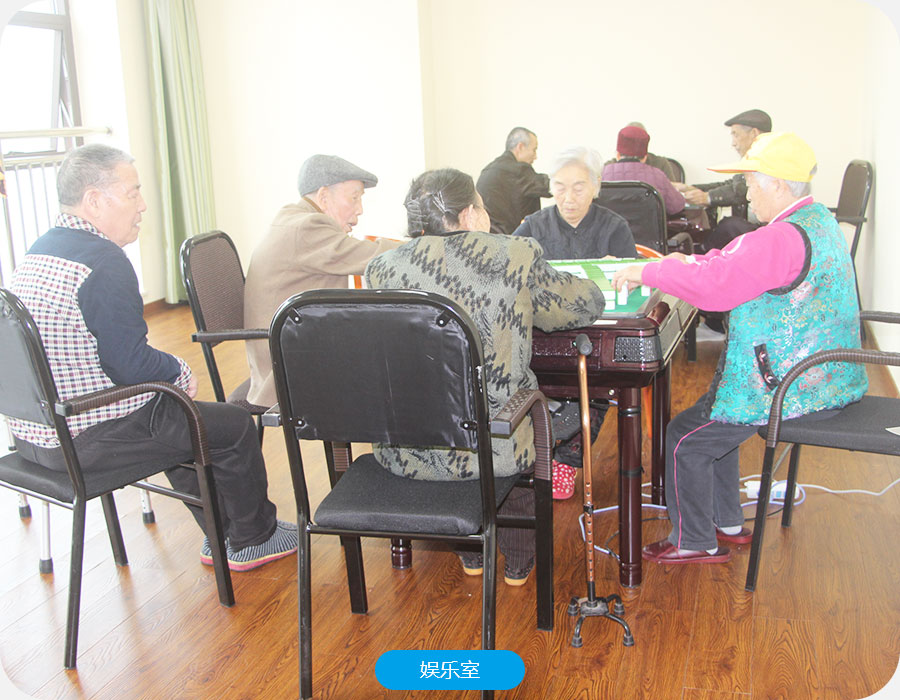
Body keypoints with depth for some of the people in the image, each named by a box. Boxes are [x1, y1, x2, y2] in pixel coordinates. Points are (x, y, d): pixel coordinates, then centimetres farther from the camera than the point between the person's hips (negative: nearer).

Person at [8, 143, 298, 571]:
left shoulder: (39, 251, 10)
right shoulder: (103, 262, -21)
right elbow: (134, 364, -23)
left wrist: (170, 369, 9)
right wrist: (181, 372, -2)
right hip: (83, 440, -10)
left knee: (180, 418, 29)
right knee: (234, 427, 3)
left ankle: (222, 536, 35)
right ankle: (254, 539, 24)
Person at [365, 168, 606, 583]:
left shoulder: (384, 268, -2)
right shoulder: (516, 258, -9)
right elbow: (586, 305, 6)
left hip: (403, 453, 3)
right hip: (495, 450, -3)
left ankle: (472, 553, 48)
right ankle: (518, 559, 42)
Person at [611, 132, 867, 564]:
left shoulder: (783, 239, -24)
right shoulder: (818, 220, 11)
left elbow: (715, 285, -30)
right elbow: (736, 263, 18)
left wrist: (648, 272, -19)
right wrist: (690, 261, 7)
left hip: (788, 385, -10)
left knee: (685, 438, -1)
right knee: (712, 416, 24)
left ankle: (694, 542, 15)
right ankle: (727, 523, 33)